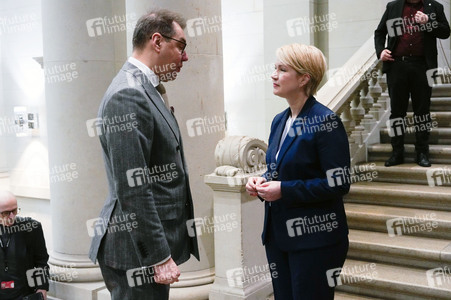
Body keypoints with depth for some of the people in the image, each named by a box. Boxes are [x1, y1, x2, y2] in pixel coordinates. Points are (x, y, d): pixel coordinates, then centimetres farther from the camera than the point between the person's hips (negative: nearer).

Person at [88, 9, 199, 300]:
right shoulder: (127, 95, -18)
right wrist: (159, 257, -21)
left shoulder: (145, 90, 13)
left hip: (155, 242, 10)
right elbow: (133, 189, -23)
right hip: (140, 253, -10)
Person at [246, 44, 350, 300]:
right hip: (278, 233, 8)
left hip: (314, 238, -8)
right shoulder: (279, 121, 9)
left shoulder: (325, 121, -15)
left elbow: (338, 184, -19)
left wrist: (284, 190, -21)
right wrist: (262, 182, -1)